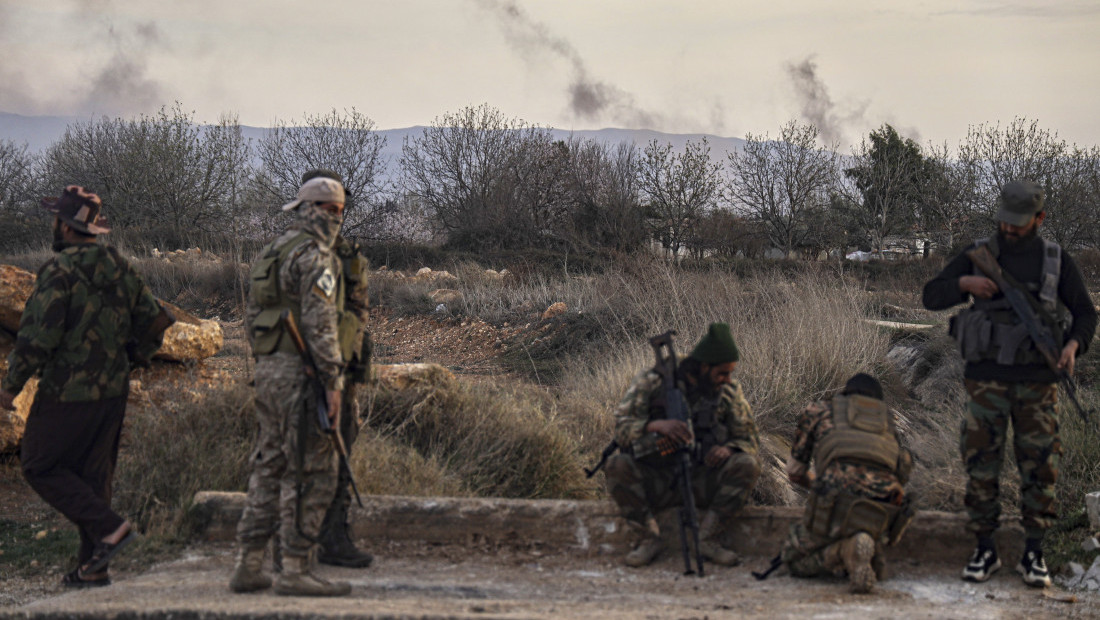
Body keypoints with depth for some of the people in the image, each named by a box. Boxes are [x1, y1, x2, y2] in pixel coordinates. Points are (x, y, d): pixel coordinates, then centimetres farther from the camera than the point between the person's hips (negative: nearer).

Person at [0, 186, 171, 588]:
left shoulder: (60, 271, -15)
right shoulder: (120, 268, 7)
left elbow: (38, 336, -20)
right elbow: (155, 321, 12)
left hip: (68, 392, -7)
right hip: (113, 391, 7)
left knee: (40, 467, 6)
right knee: (93, 474, 14)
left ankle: (109, 527, -6)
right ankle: (92, 568, 16)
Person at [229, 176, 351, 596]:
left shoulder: (272, 253, 20)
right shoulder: (315, 255, -10)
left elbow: (256, 314, 21)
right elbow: (320, 322, -18)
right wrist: (332, 381, -18)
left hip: (268, 369, 10)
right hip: (300, 373, -10)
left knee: (269, 468, 13)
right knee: (312, 472, -5)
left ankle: (248, 566, 14)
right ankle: (295, 570, -4)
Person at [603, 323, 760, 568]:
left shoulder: (729, 390, 2)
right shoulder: (652, 381, -7)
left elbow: (749, 439, 6)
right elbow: (621, 428, -15)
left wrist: (728, 448, -19)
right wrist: (656, 425, -36)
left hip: (702, 483, 2)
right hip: (655, 482, -2)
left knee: (748, 465, -24)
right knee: (617, 465, -31)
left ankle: (706, 538, -18)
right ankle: (648, 539, -17)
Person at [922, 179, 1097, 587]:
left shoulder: (1057, 261, 2)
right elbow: (931, 297, 0)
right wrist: (964, 283, -20)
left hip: (1037, 383, 0)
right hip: (986, 380, 0)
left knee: (1039, 468, 0)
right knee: (981, 466, 1)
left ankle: (1033, 555, 12)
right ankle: (984, 551, 12)